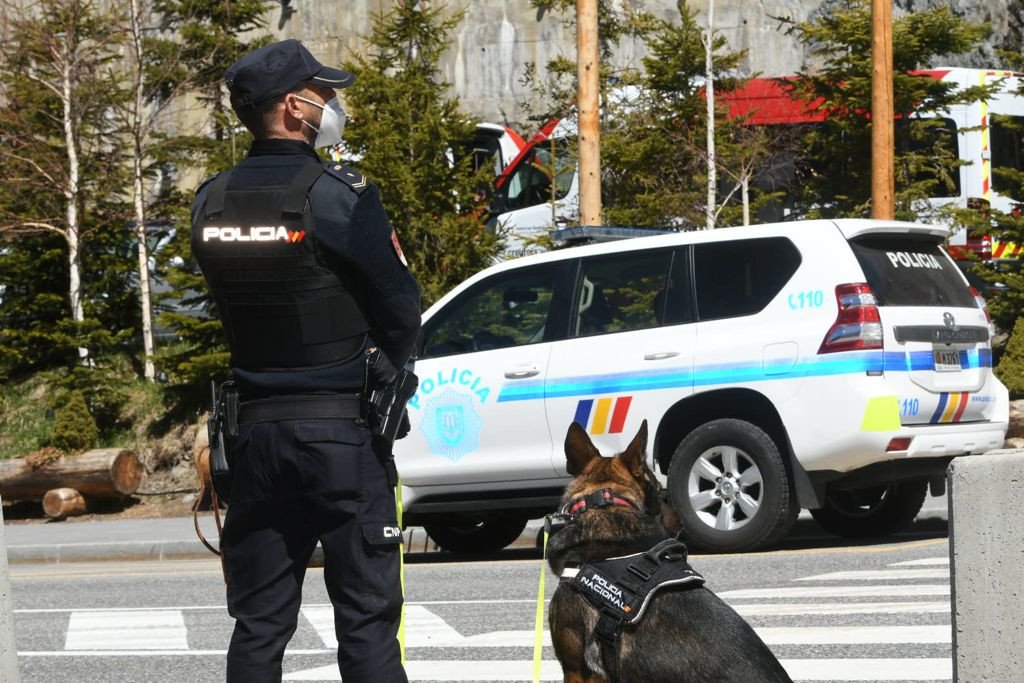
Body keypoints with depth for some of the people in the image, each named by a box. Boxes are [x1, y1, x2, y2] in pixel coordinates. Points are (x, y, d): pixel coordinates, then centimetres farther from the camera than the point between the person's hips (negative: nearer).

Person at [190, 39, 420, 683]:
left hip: (256, 429, 5)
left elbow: (233, 303, 11)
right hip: (342, 430, -5)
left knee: (258, 624, 10)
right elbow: (400, 306, -9)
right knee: (367, 619, -1)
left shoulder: (211, 202, 4)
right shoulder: (337, 194, -13)